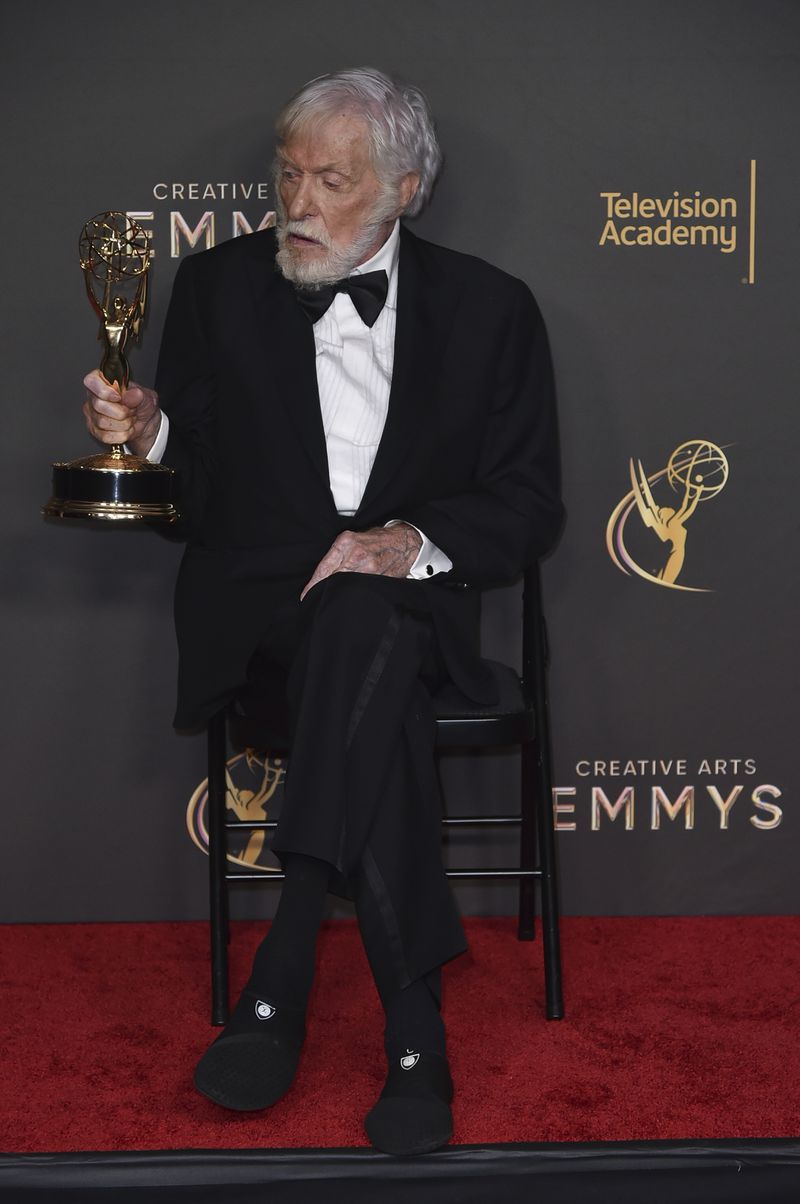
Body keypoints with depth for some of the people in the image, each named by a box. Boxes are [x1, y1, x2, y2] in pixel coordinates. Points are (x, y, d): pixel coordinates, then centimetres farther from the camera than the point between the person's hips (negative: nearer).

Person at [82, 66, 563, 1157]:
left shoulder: (489, 309, 8)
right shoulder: (219, 288, 10)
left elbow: (530, 501, 4)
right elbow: (194, 481, 10)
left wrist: (418, 543, -15)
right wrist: (146, 435, -14)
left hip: (411, 604, 0)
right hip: (253, 608, 0)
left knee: (361, 626, -39)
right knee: (376, 695, -35)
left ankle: (282, 982, -36)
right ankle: (414, 1026, -32)